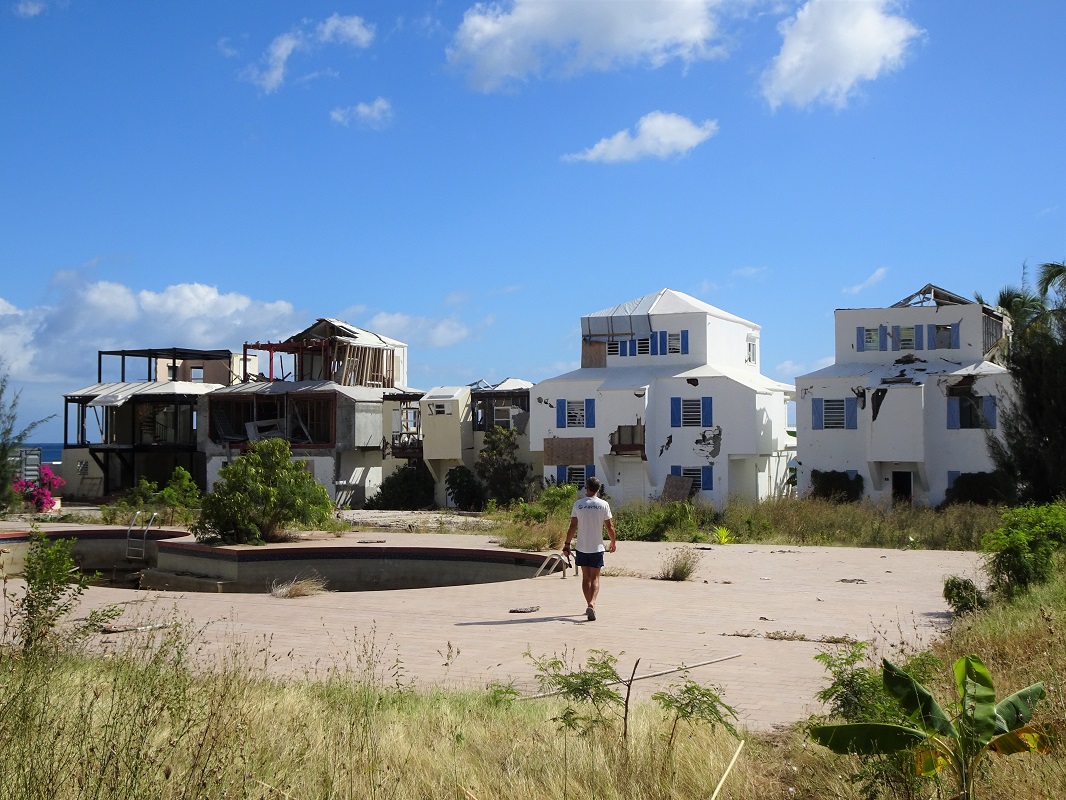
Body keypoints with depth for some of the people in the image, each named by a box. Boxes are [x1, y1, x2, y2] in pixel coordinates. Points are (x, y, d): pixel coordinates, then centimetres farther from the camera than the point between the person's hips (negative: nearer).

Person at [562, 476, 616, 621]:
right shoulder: (603, 504, -5)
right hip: (597, 548, -1)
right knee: (595, 578, 2)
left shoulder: (578, 504, -2)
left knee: (586, 577, 14)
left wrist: (567, 544, 7)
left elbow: (573, 526, -2)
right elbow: (610, 526, -3)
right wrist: (613, 543, 13)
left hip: (582, 547, 1)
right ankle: (592, 604, -19)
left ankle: (589, 605, 20)